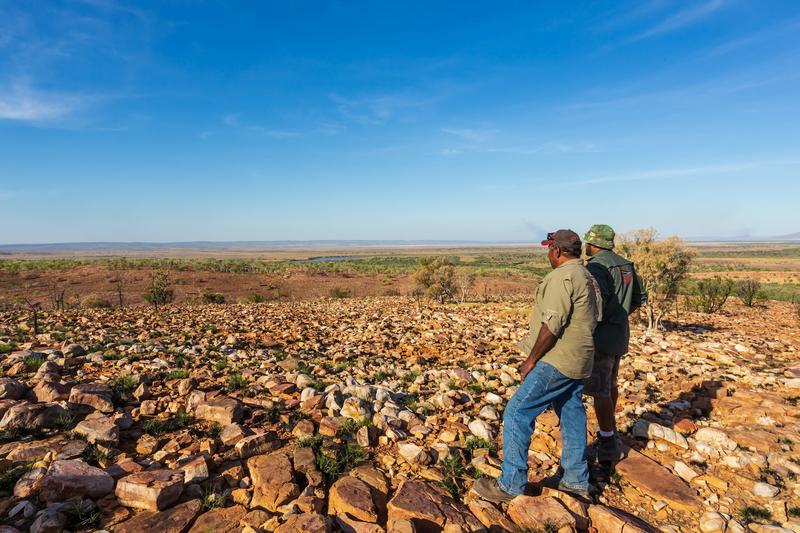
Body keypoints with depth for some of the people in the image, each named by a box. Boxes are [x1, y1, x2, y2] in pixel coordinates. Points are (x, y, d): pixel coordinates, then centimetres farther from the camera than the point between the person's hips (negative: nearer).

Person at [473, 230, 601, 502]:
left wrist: (531, 359, -13)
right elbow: (582, 322, 16)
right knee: (572, 417, 18)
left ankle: (511, 484, 3)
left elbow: (551, 325, -22)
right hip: (578, 362, 10)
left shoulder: (562, 277, -17)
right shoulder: (588, 278, 14)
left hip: (557, 362, -10)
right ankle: (577, 481, 30)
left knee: (517, 414, -5)